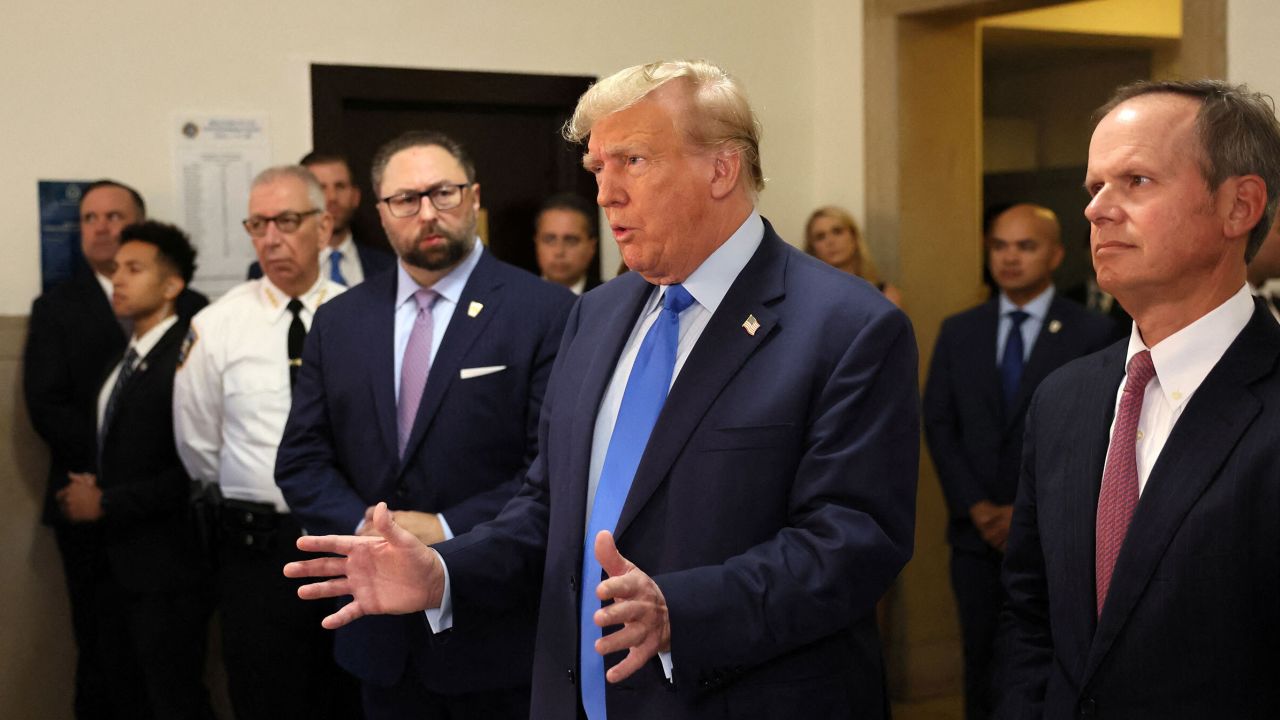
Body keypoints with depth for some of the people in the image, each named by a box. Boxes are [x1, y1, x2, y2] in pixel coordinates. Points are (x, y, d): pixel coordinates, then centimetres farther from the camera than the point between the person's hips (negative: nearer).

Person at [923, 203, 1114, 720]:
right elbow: (938, 425, 5)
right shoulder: (958, 332, 9)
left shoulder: (1091, 334, -2)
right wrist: (977, 508, -7)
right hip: (977, 531, 3)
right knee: (982, 663, 7)